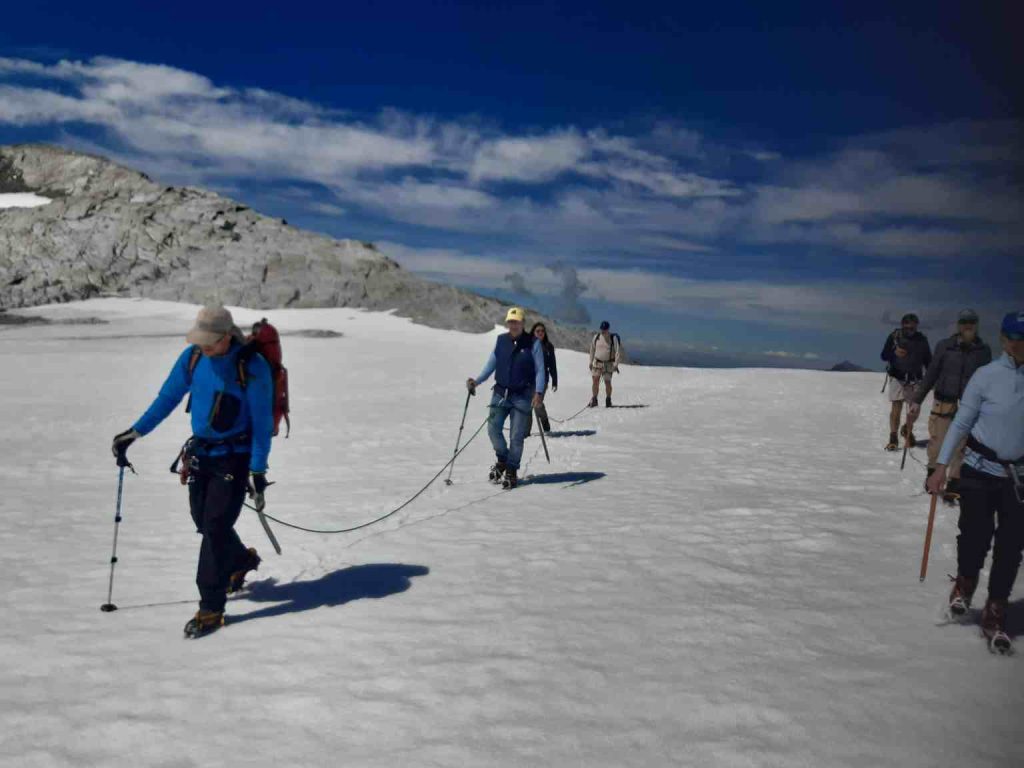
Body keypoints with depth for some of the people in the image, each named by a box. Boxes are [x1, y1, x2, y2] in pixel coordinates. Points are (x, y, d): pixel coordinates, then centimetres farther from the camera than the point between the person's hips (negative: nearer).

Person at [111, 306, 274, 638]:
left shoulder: (252, 367, -18)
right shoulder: (192, 357, -3)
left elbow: (262, 423, -14)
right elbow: (168, 397, 8)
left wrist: (258, 471, -14)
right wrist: (135, 432, 6)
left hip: (235, 457, -5)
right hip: (200, 452, 6)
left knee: (215, 528, -7)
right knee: (204, 523, 13)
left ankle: (211, 609, 3)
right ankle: (241, 560, 43)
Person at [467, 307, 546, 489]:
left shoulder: (533, 343, -4)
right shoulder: (500, 341, 6)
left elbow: (540, 369, -4)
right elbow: (491, 364, 10)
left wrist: (539, 392, -18)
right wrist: (477, 381, -5)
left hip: (522, 396, -3)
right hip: (501, 393, 3)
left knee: (516, 435, 0)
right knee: (493, 428, -7)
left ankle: (511, 471, 15)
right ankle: (502, 459, 19)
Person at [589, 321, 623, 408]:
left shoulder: (614, 338, -7)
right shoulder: (596, 337, 5)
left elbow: (618, 351, -10)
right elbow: (592, 349, 17)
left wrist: (616, 364, -17)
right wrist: (591, 362, 14)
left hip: (608, 364, -3)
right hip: (597, 363, 3)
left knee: (607, 382, -4)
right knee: (595, 381, -6)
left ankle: (608, 400, 14)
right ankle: (594, 400, 0)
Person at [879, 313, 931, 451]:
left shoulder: (922, 339, 1)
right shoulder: (894, 336, -4)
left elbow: (928, 360, 9)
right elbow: (884, 355, -1)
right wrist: (894, 352, -22)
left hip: (915, 379, 2)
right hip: (897, 377, -2)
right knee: (896, 407, -6)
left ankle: (908, 430, 32)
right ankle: (893, 438, -2)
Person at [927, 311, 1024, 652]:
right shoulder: (986, 376, -8)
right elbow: (961, 423, -4)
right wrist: (941, 466, -9)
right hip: (980, 469, -3)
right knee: (976, 535, -4)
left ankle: (995, 612, 17)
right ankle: (965, 581, 29)